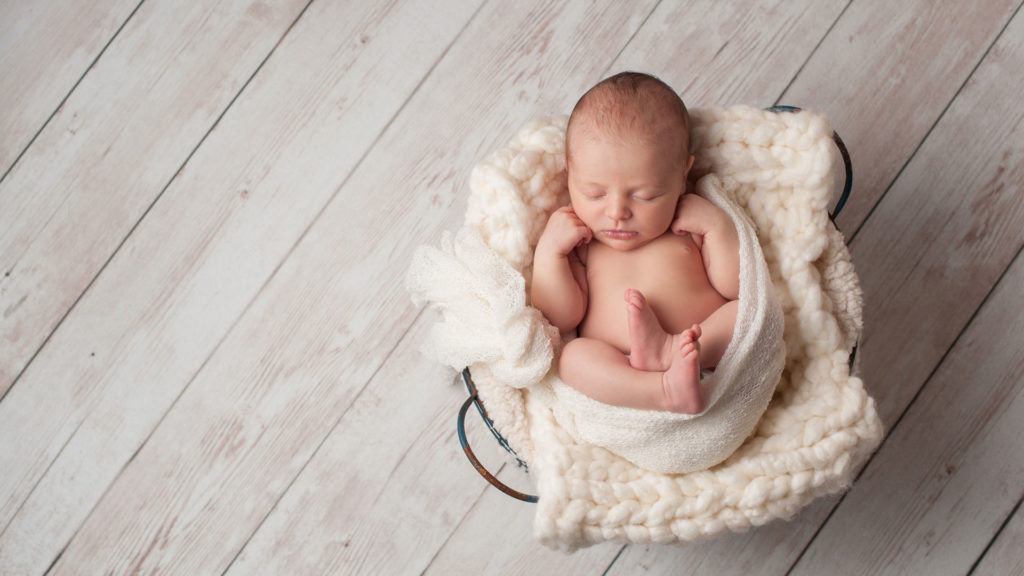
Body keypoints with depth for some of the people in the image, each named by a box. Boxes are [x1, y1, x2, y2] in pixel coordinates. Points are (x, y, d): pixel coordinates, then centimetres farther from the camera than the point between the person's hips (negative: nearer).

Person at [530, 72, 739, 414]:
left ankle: (668, 351, -37)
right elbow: (559, 321, 2)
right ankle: (669, 392, -46)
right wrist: (548, 251, -4)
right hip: (620, 381, -1)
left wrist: (717, 225, -1)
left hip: (711, 358, 1)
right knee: (574, 356, -28)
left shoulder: (690, 226, 13)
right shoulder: (577, 243, 13)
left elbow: (737, 287, 5)